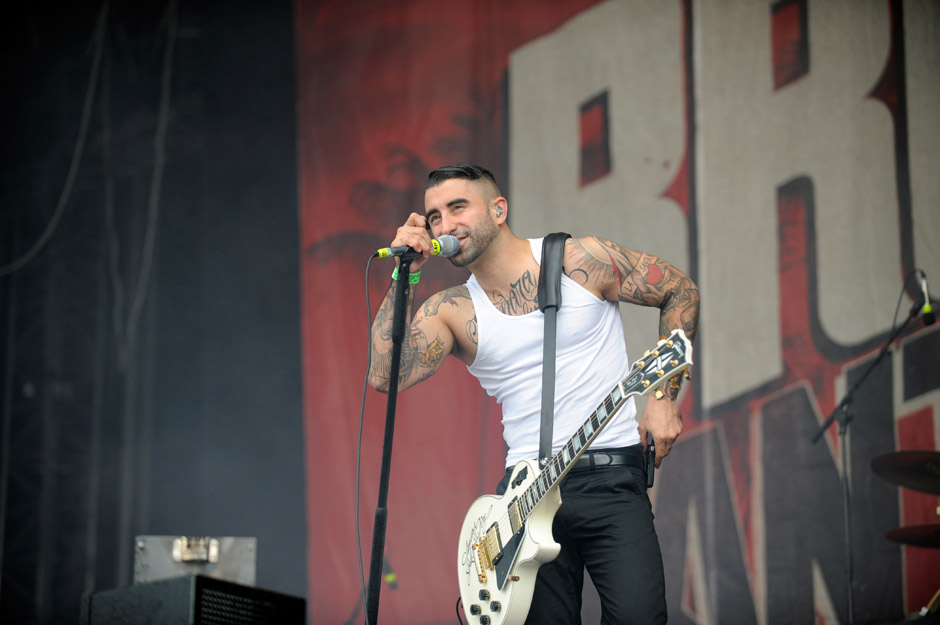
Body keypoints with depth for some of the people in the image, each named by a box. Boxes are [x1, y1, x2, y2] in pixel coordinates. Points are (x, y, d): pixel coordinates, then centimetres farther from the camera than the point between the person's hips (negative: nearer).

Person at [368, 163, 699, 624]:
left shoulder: (583, 260, 0)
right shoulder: (450, 311, 6)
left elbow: (680, 291, 9)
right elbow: (385, 375, -10)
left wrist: (665, 397, 2)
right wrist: (405, 275, -9)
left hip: (610, 479, -3)